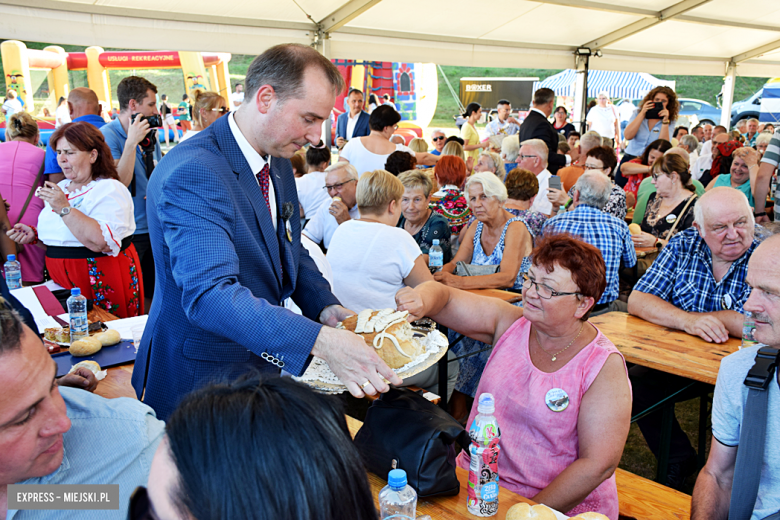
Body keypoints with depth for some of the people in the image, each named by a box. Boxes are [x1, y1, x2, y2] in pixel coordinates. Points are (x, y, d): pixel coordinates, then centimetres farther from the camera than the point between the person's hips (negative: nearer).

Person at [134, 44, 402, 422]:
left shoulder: (279, 163, 4)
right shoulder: (192, 173, -26)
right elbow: (209, 294, -36)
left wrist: (325, 306, -4)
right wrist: (320, 340, -44)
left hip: (264, 361, 8)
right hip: (201, 376, -8)